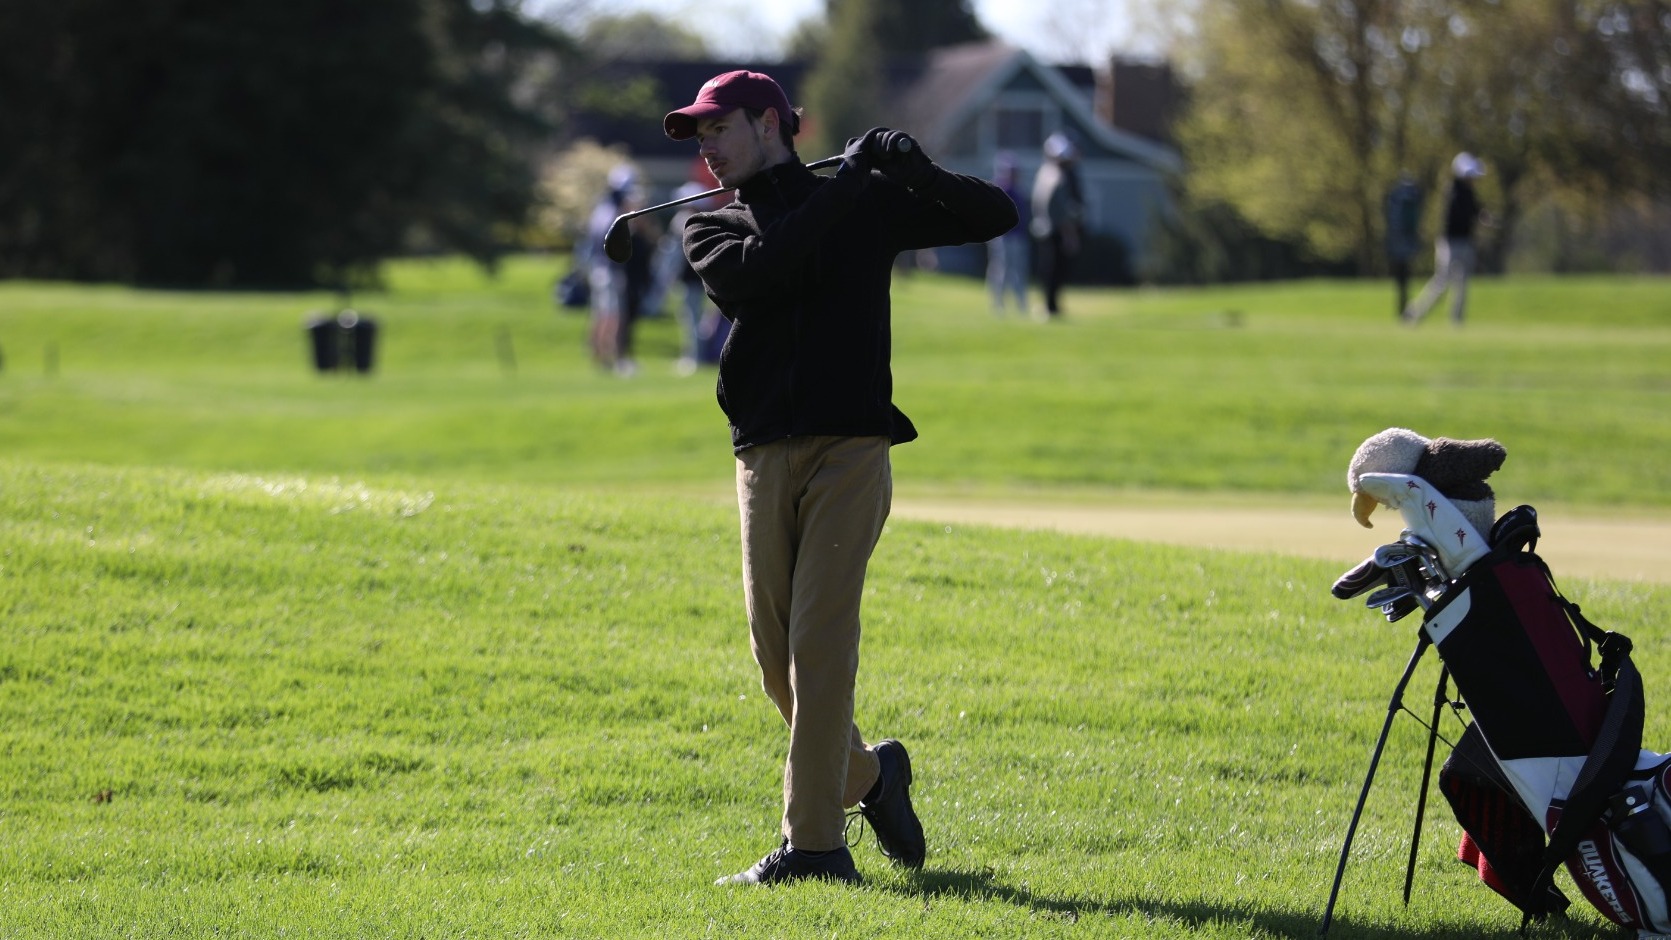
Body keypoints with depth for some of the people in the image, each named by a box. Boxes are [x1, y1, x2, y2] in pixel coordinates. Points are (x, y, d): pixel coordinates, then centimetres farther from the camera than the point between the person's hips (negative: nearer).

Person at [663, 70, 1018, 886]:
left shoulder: (869, 205, 11)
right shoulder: (710, 230, 14)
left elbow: (994, 215, 10)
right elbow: (753, 272, -9)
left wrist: (916, 173, -6)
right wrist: (845, 189, -10)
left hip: (850, 450, -4)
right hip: (764, 459, 4)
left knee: (820, 641, -13)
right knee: (776, 655, 3)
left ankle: (816, 842, -15)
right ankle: (868, 773, 27)